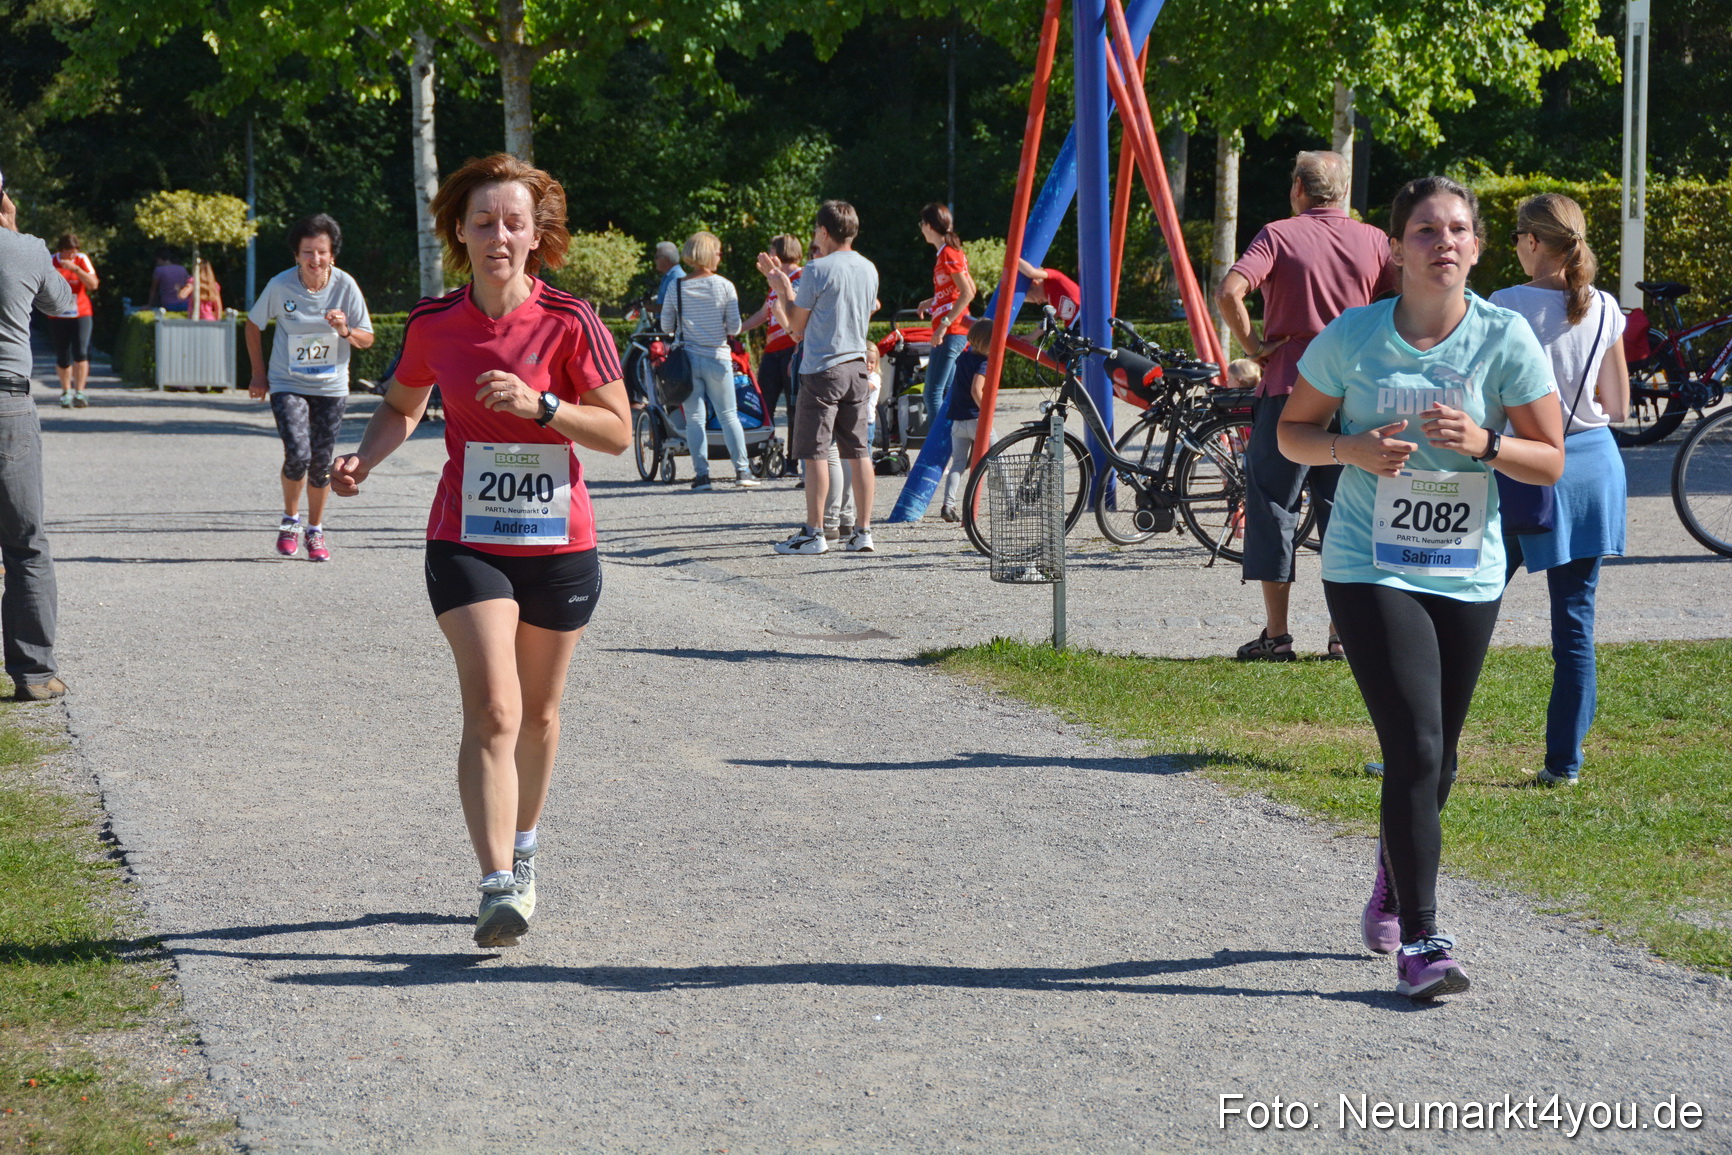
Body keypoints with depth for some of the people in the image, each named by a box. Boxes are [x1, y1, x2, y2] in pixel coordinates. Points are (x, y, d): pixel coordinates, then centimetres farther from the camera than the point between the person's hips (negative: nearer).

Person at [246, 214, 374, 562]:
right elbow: (254, 324, 6)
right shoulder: (280, 285, -11)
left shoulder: (345, 286, -9)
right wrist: (259, 373, 5)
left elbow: (367, 339, -3)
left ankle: (315, 530, 24)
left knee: (321, 462, 3)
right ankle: (290, 519, 8)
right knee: (297, 455, -18)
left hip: (331, 388, 1)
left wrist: (345, 331, -24)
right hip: (288, 385, -1)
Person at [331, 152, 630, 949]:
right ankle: (497, 889, -19)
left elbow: (617, 431, -6)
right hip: (466, 544, 0)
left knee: (538, 714, 15)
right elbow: (400, 405, 18)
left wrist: (538, 405, -20)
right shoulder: (433, 324, 0)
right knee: (492, 710, -15)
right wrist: (365, 459, -1)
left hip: (558, 545, 0)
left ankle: (522, 855, 38)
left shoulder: (570, 323, -7)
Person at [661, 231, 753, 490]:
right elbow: (735, 327, -5)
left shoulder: (677, 287, -1)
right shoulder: (724, 286, -6)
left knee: (694, 418, 5)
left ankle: (702, 474, 0)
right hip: (717, 358, -1)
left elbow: (666, 325, 4)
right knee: (728, 415, 9)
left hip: (687, 358, 1)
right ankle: (742, 470, 6)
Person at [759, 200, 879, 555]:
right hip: (857, 368, 7)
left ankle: (814, 533, -3)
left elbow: (796, 324, -5)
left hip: (822, 369, -7)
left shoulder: (818, 270, -11)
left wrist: (782, 287, 12)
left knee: (814, 453, -2)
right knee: (859, 452, 7)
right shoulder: (869, 270, 10)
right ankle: (863, 531, 7)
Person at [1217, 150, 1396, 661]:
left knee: (1274, 507, 5)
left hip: (1287, 389, -3)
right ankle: (1343, 633, 12)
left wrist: (1252, 345, -7)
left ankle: (1276, 634, 3)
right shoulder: (1373, 241, 5)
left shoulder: (1279, 235, -4)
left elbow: (1229, 291, -18)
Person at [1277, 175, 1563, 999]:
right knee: (1415, 750, -15)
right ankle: (1420, 941, -9)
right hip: (1370, 571, -2)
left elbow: (1550, 461, -1)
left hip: (1469, 575, 3)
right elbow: (1292, 431, 4)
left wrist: (1483, 443, -21)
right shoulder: (1353, 336, -7)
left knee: (1437, 761, 14)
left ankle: (1391, 888, 42)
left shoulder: (1505, 338, -6)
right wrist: (1354, 449, -16)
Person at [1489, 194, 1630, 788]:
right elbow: (1618, 406, 9)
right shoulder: (1605, 310, 1)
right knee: (1576, 619, 9)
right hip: (1593, 462, 4)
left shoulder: (1504, 308, -12)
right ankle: (1564, 760, 10)